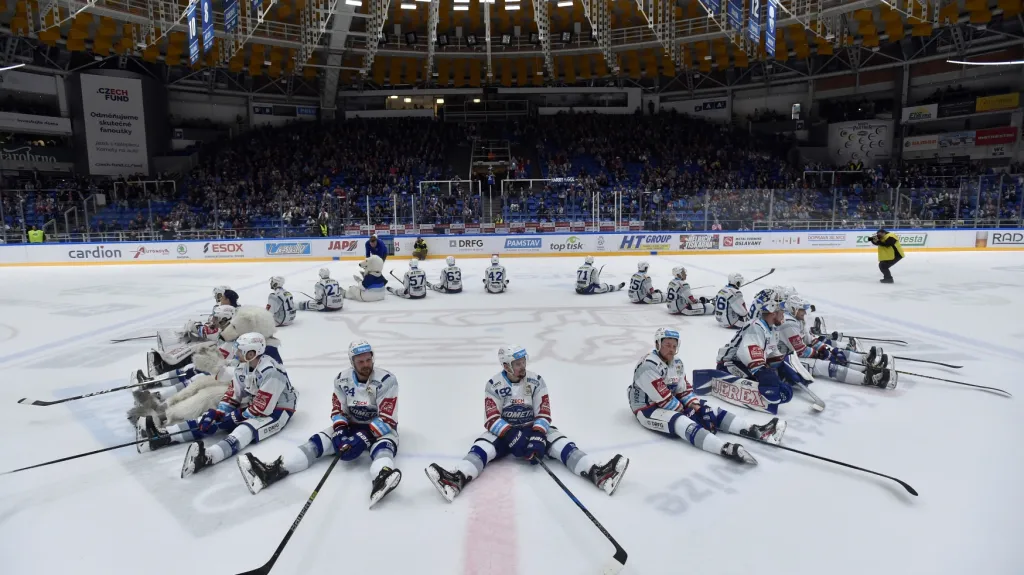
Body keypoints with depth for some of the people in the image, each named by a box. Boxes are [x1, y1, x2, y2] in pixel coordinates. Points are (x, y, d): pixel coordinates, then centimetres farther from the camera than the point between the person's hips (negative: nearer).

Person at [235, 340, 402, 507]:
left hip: (380, 429, -5)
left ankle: (382, 478, -71)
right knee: (318, 442, -15)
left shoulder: (386, 380, -21)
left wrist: (363, 437, -31)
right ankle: (273, 470, -31)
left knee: (382, 447, -38)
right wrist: (340, 432, -19)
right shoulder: (342, 380, -5)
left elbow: (386, 419, -22)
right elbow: (338, 411, 0)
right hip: (351, 426, 5)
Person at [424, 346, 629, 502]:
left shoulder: (536, 381, -7)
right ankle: (457, 479, -54)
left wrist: (538, 435, -27)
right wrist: (511, 436, -30)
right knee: (483, 445, -30)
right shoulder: (494, 385, -10)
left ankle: (597, 472, -41)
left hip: (533, 428, 1)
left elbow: (543, 414, -9)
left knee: (560, 442, -25)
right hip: (504, 432, -1)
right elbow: (492, 419, -14)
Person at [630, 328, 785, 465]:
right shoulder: (648, 366, -23)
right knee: (681, 422, -33)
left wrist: (696, 407, -9)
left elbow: (685, 391, 8)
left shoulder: (677, 364, 7)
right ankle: (726, 449, -53)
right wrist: (684, 410, -12)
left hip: (673, 405, 9)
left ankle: (755, 431, -16)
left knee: (707, 410, -7)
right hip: (647, 409, -9)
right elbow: (664, 399, -23)